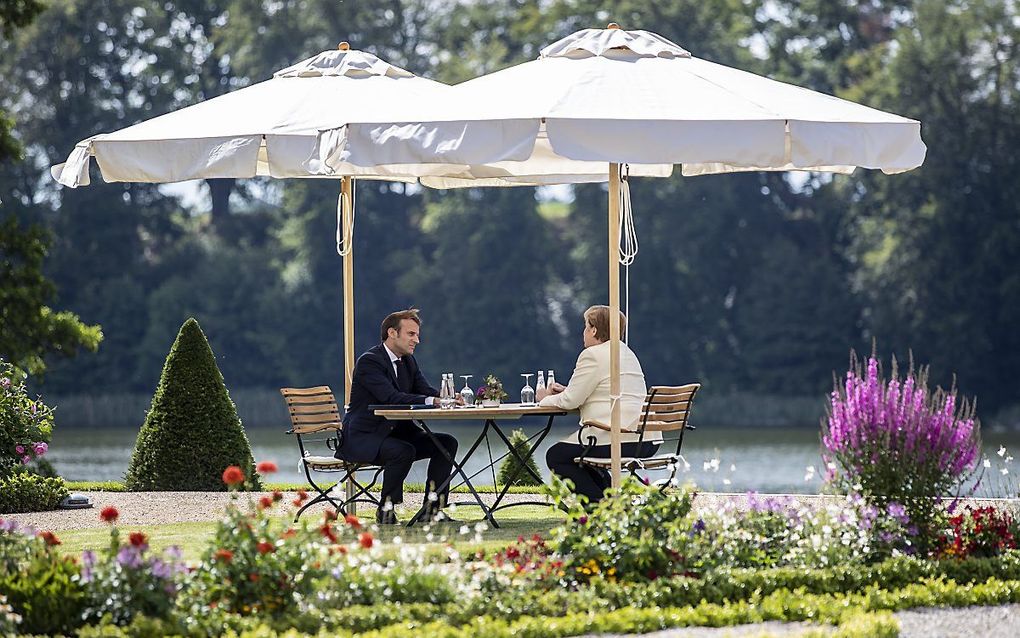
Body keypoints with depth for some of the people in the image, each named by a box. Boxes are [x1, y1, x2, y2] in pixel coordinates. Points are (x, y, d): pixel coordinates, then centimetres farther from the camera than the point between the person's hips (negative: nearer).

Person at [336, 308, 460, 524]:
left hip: (397, 432, 9)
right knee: (403, 451, -35)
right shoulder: (369, 361, -16)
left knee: (447, 443, -4)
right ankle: (386, 512, -19)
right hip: (363, 437, -9)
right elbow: (391, 398, -29)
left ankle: (433, 507, -4)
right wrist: (432, 401, -37)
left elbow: (426, 391, 1)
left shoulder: (408, 361, 12)